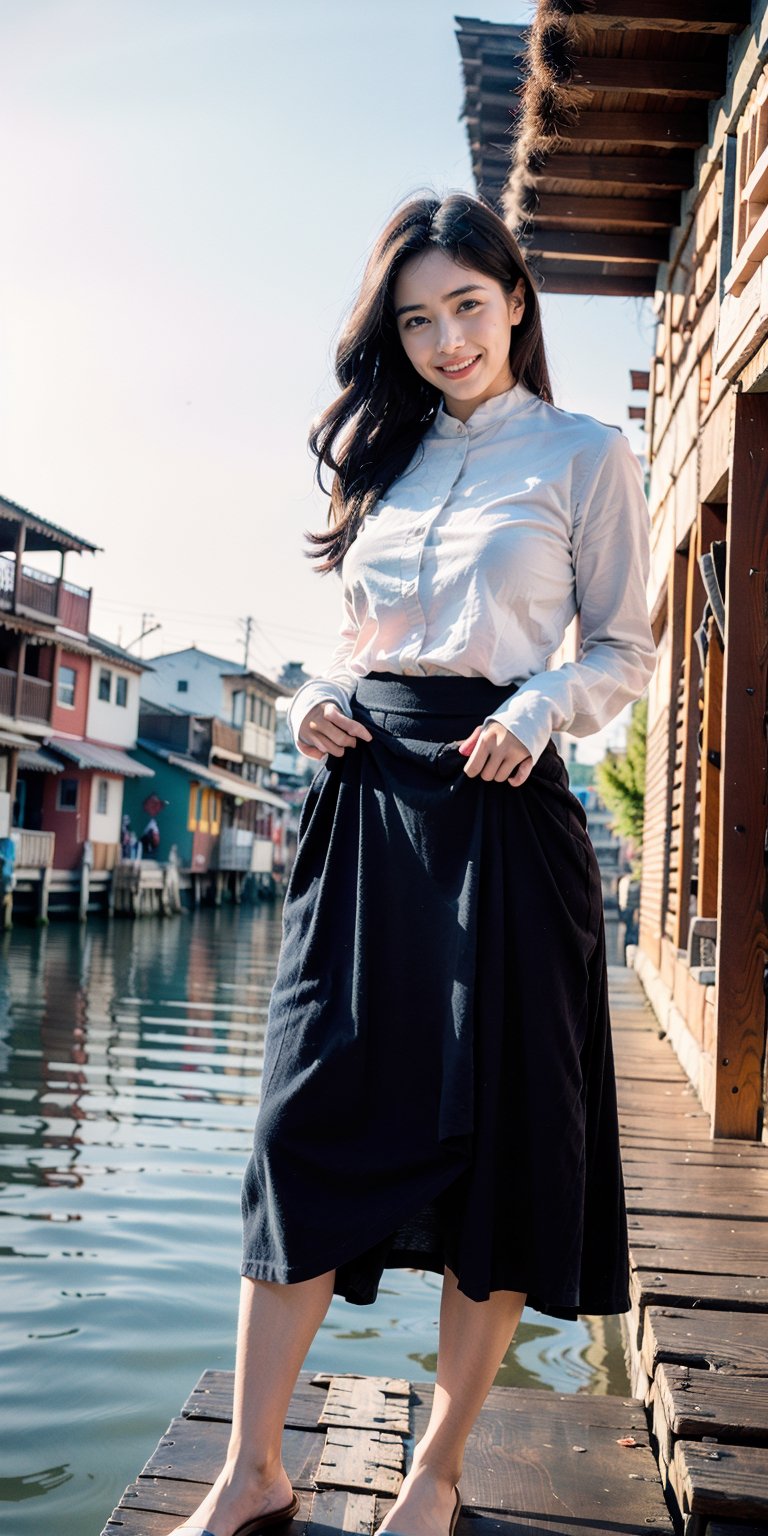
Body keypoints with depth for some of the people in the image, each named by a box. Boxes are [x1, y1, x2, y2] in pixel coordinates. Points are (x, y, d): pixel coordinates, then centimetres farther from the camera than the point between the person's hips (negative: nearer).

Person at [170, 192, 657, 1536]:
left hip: (500, 809, -3)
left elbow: (623, 652, 5)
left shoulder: (585, 454, 7)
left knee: (497, 1133, 2)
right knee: (310, 1115, 1)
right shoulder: (384, 456, 19)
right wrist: (314, 700, 2)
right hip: (363, 803, 4)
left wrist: (539, 709, -14)